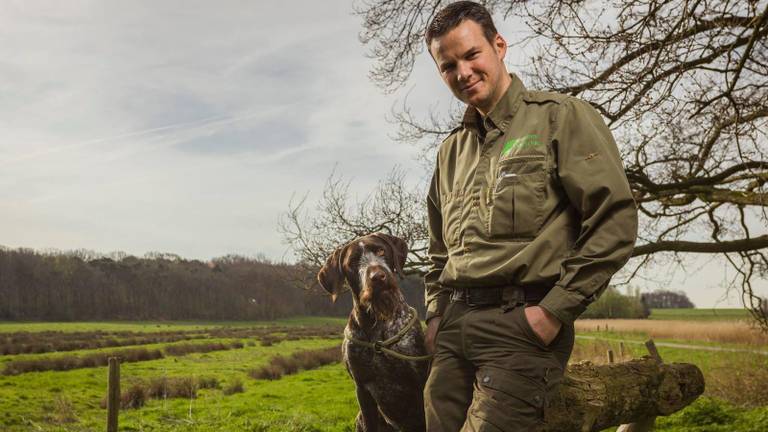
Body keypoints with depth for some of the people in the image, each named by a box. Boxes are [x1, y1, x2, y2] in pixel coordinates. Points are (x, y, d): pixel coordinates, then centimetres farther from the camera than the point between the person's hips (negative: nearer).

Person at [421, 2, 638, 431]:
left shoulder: (560, 117, -1)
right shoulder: (452, 149, 18)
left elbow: (616, 218, -10)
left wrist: (555, 311, -13)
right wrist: (436, 312, 14)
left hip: (521, 322, -6)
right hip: (453, 323, 6)